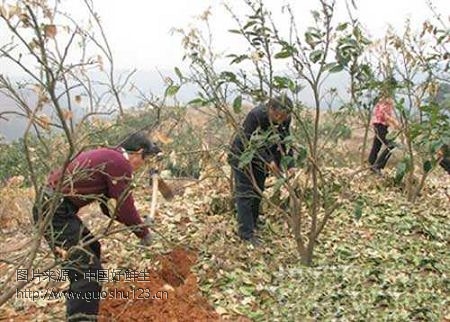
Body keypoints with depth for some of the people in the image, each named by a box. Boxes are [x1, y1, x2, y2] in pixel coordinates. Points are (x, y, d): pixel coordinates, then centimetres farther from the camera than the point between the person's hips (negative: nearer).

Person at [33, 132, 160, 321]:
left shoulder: (108, 158, 17)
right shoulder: (121, 165, -13)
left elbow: (108, 206, 23)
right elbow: (126, 208, -9)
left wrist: (137, 224, 23)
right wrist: (143, 233, 7)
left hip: (52, 206, 11)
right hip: (54, 212, -11)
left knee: (91, 248, 27)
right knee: (88, 269, -14)